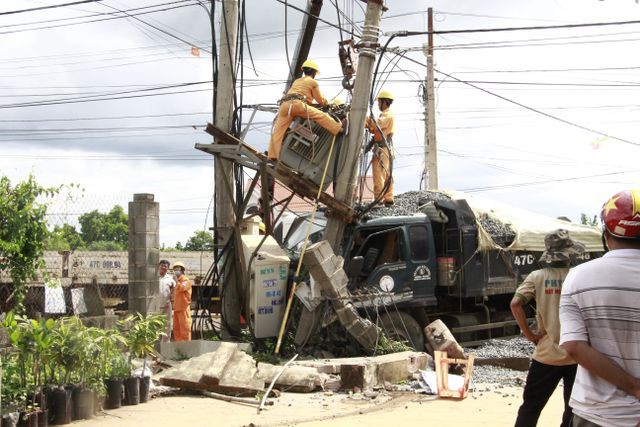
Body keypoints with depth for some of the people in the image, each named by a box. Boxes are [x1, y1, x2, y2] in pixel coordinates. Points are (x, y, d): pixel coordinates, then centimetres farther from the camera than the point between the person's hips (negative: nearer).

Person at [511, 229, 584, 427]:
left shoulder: (537, 277, -4)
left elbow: (515, 304, -15)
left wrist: (528, 333, -6)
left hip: (546, 355, 0)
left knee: (530, 408, 10)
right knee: (574, 410, 12)